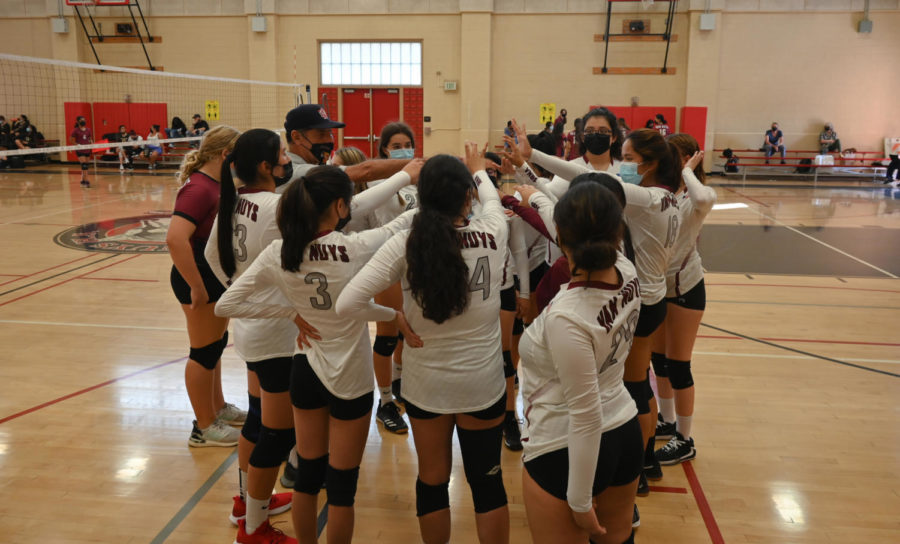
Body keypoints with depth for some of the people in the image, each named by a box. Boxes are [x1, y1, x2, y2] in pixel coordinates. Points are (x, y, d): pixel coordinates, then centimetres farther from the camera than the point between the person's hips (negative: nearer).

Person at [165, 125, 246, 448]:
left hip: (217, 278, 10)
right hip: (201, 280, -10)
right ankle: (204, 428, 19)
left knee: (216, 345, 22)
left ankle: (217, 408, 41)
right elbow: (175, 239, -33)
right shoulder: (199, 188, -22)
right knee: (205, 351, 3)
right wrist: (197, 288, -29)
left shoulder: (216, 184, 7)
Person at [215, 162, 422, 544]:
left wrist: (292, 313, -6)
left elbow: (225, 305, -7)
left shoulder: (278, 253, -11)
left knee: (308, 474, 20)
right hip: (351, 379, -4)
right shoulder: (356, 248, -23)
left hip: (306, 370, 4)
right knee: (341, 485, 11)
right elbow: (405, 222, -7)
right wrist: (408, 176, 10)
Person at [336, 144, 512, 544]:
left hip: (425, 383, 0)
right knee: (487, 481, 17)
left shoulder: (404, 245, -17)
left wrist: (395, 316, -5)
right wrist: (479, 170, 30)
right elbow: (493, 200, 11)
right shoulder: (492, 234, -14)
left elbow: (347, 304, -21)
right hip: (482, 383, 0)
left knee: (432, 480, 19)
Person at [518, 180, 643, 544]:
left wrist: (580, 501, -13)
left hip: (568, 454, -7)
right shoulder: (628, 275, -11)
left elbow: (586, 417, -25)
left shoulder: (566, 317, -31)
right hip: (626, 435, 7)